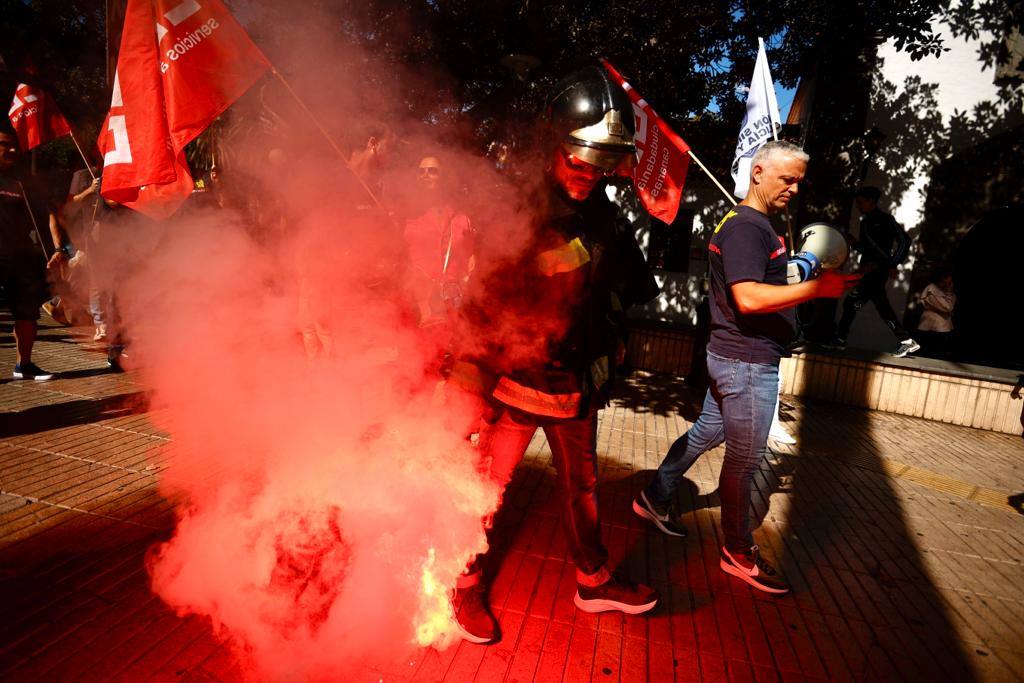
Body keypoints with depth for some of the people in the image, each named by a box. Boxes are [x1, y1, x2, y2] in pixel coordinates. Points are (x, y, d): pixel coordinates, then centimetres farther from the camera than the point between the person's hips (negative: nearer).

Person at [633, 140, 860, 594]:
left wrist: (805, 270, 11)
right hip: (747, 362, -10)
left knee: (706, 433, 20)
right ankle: (739, 554, 20)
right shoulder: (745, 227, -18)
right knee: (744, 460, 3)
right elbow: (749, 298, -28)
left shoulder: (754, 224, 16)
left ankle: (654, 498, 35)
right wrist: (817, 288, -26)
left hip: (734, 357, 10)